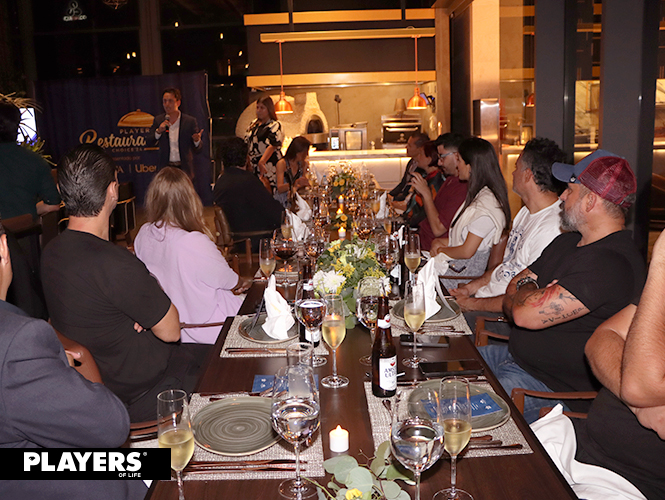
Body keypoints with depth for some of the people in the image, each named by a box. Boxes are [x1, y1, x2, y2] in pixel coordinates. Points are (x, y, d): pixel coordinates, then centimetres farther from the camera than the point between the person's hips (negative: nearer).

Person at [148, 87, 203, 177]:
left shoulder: (190, 121, -1)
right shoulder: (158, 120, 7)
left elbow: (197, 149, 1)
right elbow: (149, 141, 4)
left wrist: (197, 141, -22)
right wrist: (158, 131, -13)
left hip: (184, 168, -2)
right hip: (165, 168, 2)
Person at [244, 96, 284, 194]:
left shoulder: (274, 126, -4)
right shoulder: (253, 124, 17)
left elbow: (272, 146, -16)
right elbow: (247, 144, 18)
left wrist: (261, 162, -27)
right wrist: (248, 162, 6)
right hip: (254, 167, 6)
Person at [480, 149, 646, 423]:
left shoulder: (613, 264, -24)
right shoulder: (568, 241, 11)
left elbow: (526, 314, -30)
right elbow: (513, 293, 14)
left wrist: (524, 289, -6)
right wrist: (532, 292, -10)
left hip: (555, 389, -9)